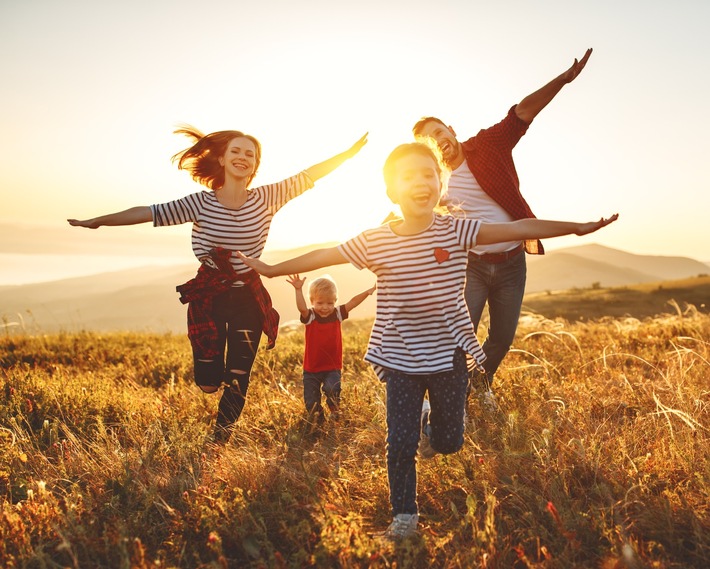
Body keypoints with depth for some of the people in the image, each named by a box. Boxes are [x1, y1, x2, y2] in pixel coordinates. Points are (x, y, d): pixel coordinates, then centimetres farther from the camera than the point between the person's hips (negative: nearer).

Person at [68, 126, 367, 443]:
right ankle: (216, 366, 42)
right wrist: (98, 221, -9)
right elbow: (148, 213, -9)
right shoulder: (200, 203, -9)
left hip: (248, 299, 1)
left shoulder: (266, 199, -6)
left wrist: (349, 153, -5)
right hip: (208, 297, 0)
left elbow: (310, 175, -4)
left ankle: (219, 445, 26)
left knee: (237, 383, 4)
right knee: (208, 384, 4)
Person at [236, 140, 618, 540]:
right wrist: (272, 269, 7)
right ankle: (404, 512, 23)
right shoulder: (374, 242, -9)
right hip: (400, 359, 0)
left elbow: (520, 228, -10)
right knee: (401, 441, 1)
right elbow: (323, 256, 1)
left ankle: (429, 421, 46)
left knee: (448, 442, 11)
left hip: (449, 354, 1)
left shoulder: (457, 231, -9)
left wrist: (577, 227, -12)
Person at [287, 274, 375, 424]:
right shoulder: (310, 316, -9)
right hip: (311, 368, 0)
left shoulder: (337, 314, -2)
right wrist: (298, 290, -46)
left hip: (333, 367, 0)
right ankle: (317, 422, 31)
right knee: (311, 401, 4)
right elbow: (302, 307, -30)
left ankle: (335, 413, 1)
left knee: (331, 389, -26)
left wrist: (369, 291, -27)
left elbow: (352, 302, -14)